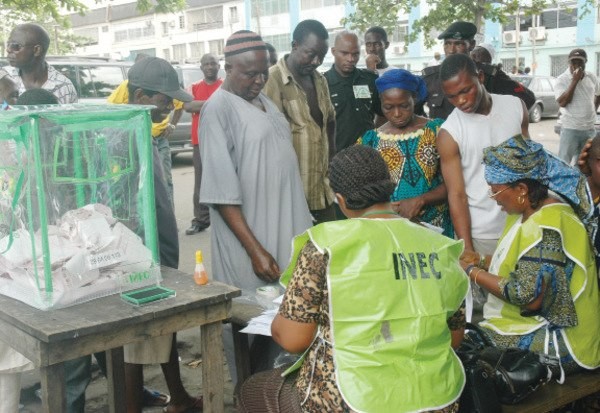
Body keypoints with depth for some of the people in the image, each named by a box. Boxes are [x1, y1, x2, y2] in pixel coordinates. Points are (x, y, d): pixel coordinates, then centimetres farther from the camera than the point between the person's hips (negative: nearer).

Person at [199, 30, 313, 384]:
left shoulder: (264, 100, 12)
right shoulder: (219, 108, -13)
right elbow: (222, 192, -18)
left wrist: (302, 226, 16)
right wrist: (255, 250, -21)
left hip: (284, 233, 8)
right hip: (250, 243, -8)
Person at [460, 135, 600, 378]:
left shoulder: (547, 229, -25)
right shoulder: (530, 211, 4)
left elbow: (528, 296, -28)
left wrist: (472, 272, -18)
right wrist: (481, 261, 1)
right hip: (537, 321, 9)